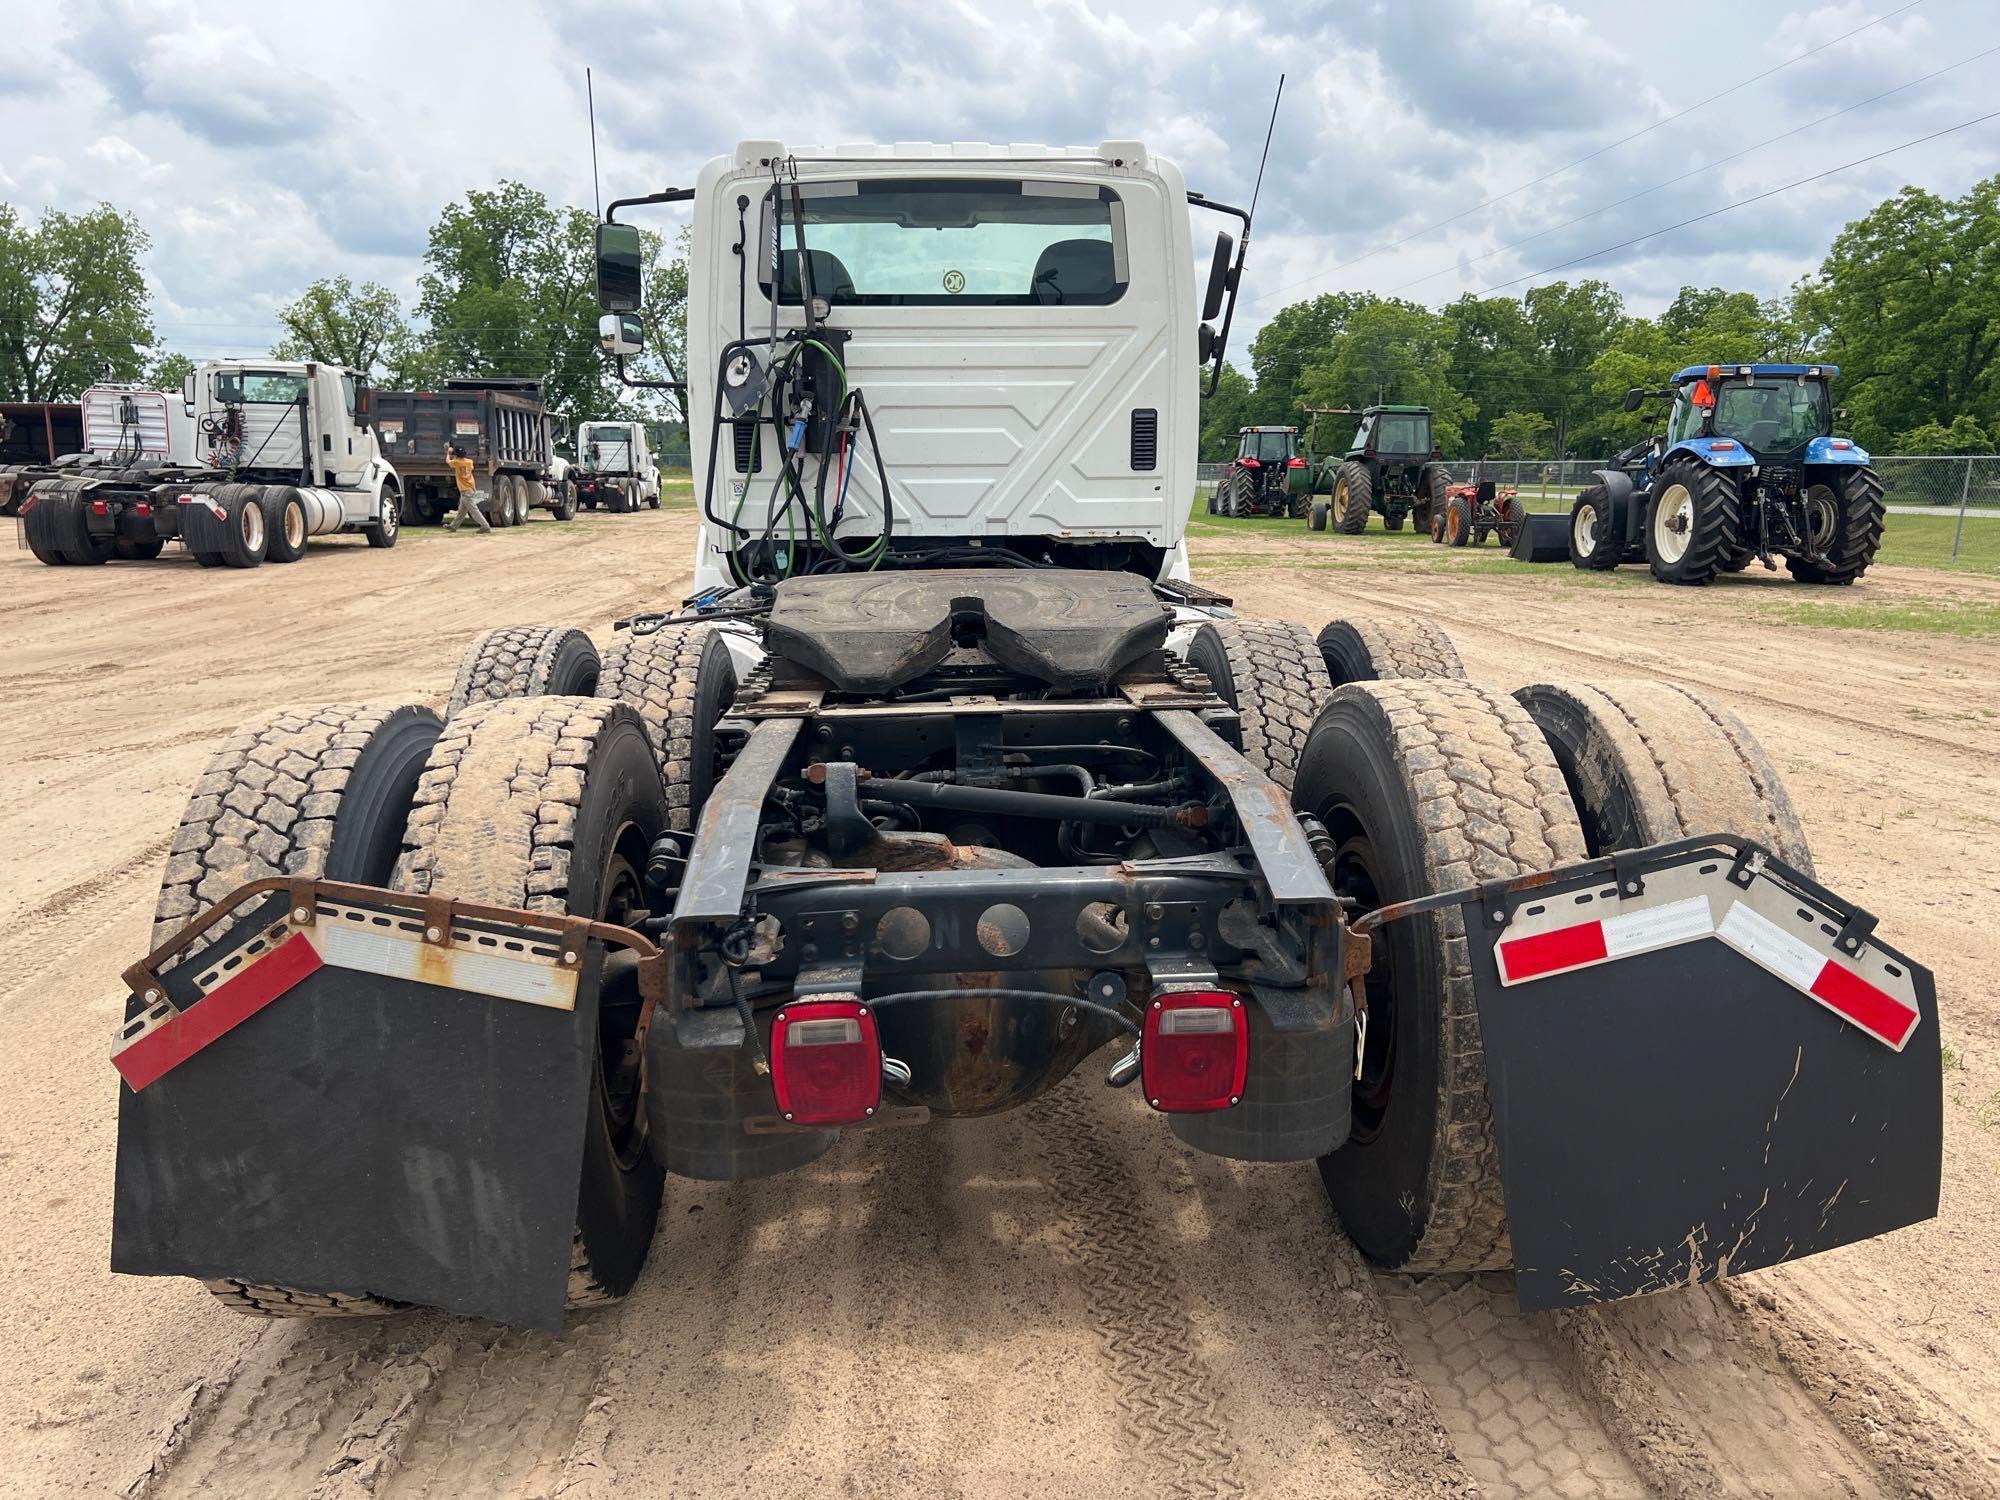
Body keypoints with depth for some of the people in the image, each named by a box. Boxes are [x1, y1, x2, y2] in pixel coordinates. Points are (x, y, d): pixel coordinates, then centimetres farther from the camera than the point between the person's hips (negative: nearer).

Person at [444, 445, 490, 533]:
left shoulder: (456, 462, -11)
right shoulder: (469, 462, 5)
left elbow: (447, 461, 10)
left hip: (466, 491, -8)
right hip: (471, 489, 8)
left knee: (474, 510, -10)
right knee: (461, 510, 17)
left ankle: (485, 526, -16)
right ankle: (453, 526, 28)